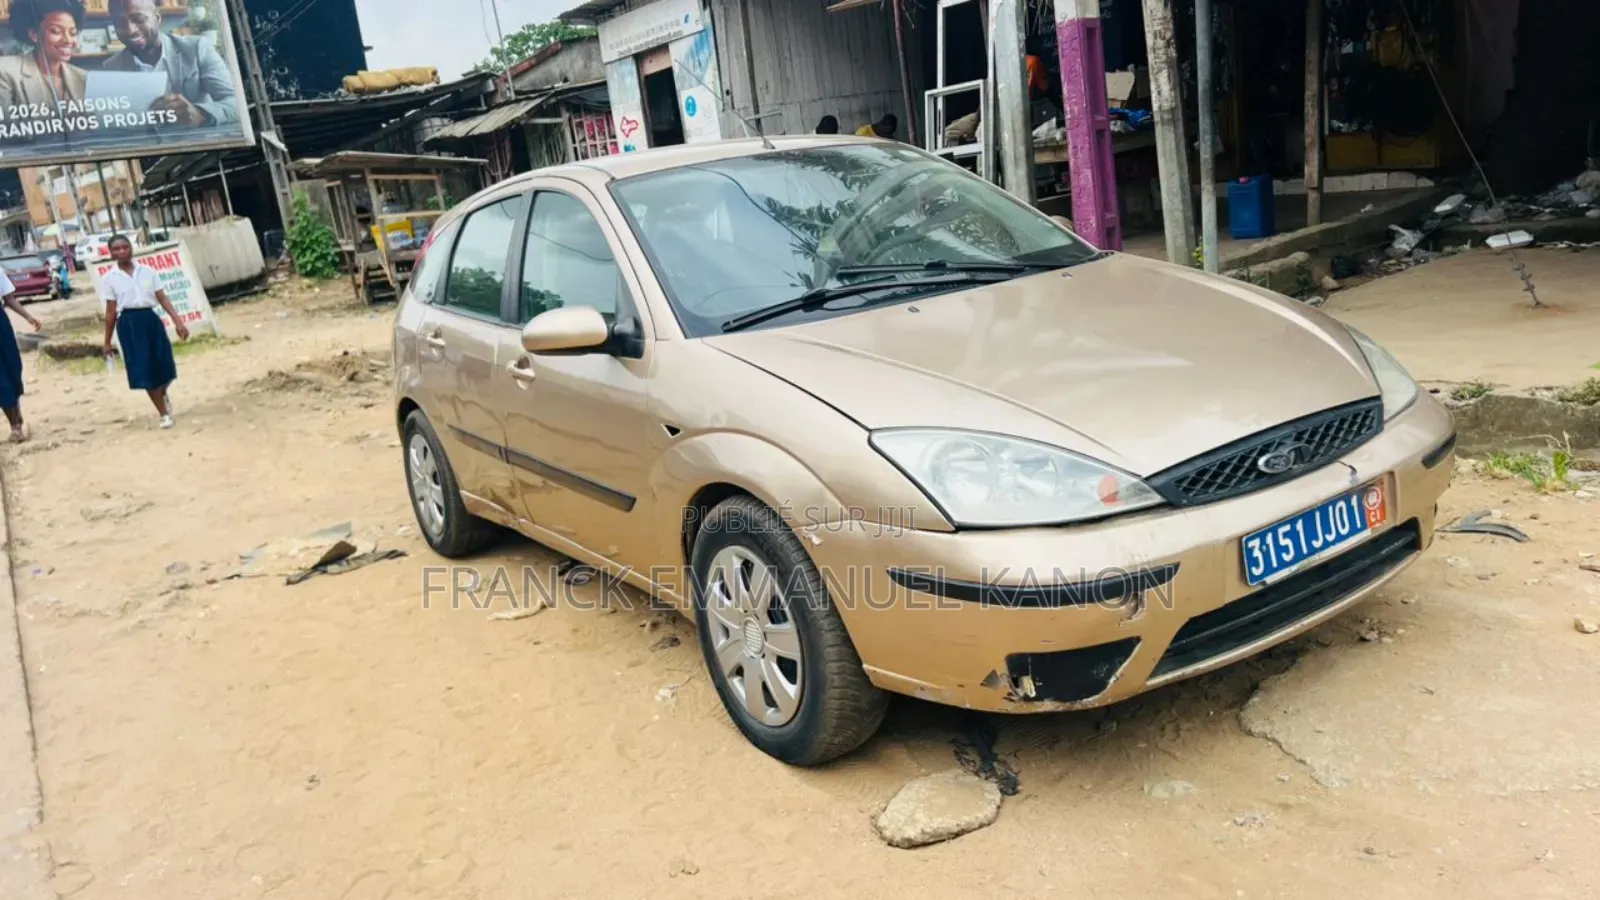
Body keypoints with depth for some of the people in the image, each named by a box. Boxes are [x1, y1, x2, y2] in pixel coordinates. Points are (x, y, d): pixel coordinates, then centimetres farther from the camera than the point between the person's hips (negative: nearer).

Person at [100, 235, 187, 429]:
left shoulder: (147, 271, 5)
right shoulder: (109, 278, 0)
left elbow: (163, 298, 3)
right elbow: (111, 312, 2)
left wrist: (178, 322, -6)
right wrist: (107, 342, 3)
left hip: (151, 319, 2)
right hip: (129, 324, -2)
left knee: (163, 365, 6)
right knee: (143, 370, -1)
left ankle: (163, 396, 42)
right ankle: (164, 414, 11)